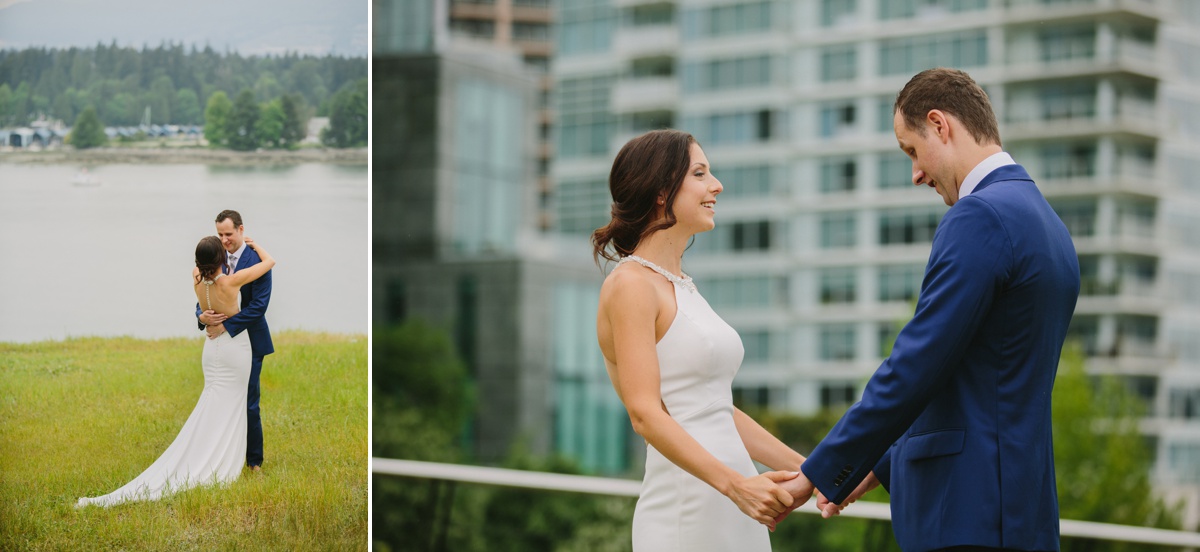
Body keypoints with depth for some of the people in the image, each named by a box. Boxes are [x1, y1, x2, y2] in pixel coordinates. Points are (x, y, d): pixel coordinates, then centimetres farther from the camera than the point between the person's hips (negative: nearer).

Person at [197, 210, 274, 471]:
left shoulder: (257, 260, -13)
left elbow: (259, 305, -20)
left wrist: (226, 326, -24)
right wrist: (202, 316, -19)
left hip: (249, 342, -5)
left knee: (249, 403, 0)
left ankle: (254, 461, 13)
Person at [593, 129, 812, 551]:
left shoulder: (682, 286, 17)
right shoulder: (631, 285, -9)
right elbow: (645, 414, -18)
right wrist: (735, 484, -27)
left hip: (733, 512, 8)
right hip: (685, 515, -8)